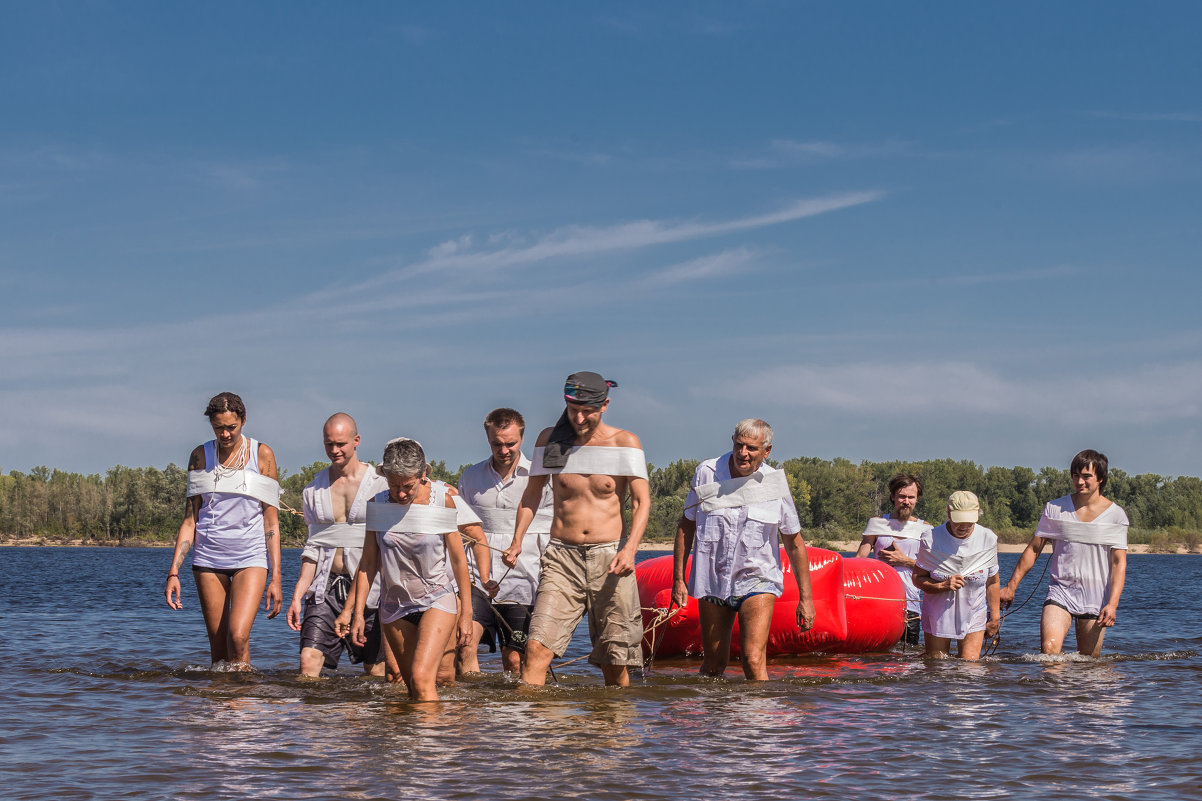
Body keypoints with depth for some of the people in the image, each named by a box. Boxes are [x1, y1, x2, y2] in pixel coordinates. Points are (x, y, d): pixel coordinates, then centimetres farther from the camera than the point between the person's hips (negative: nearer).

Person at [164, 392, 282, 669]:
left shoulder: (262, 455, 1)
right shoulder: (200, 456, 7)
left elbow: (271, 522, 2)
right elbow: (190, 519, 9)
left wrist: (276, 577, -3)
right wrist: (173, 572, 2)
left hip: (250, 556, -2)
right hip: (208, 558, 2)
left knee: (238, 636, -19)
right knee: (218, 646, 2)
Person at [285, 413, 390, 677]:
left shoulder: (379, 484, 0)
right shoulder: (314, 490, 12)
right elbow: (313, 547, 14)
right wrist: (297, 596, 6)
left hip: (368, 586, -3)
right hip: (326, 586, 3)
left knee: (376, 670, -1)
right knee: (309, 661, -12)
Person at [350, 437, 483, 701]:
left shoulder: (442, 500, -11)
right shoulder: (378, 504, -4)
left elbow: (458, 558, -4)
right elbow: (368, 563, 3)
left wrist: (466, 612, -2)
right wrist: (358, 612, 0)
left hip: (437, 598, -4)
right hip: (395, 604, 4)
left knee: (422, 679, -21)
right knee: (412, 688, 9)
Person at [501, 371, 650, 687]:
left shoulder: (624, 442, 1)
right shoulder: (550, 439, 7)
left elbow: (642, 501, -3)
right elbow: (532, 493, 18)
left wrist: (630, 548, -19)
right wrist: (517, 541, 6)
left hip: (609, 557, -1)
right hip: (562, 556, 1)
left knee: (615, 661, 2)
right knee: (537, 646, -16)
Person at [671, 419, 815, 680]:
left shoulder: (775, 483, -5)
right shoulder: (706, 473, -3)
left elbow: (794, 543, 3)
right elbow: (686, 526, 7)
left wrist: (805, 597, 2)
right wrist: (678, 579, 3)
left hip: (756, 581, -1)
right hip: (712, 581, 2)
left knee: (754, 661, -17)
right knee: (713, 665, 9)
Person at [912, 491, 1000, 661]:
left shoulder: (988, 539, -6)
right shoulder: (931, 540, -11)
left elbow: (992, 581, 4)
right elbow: (917, 578, -7)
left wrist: (995, 616, 5)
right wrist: (943, 585, -24)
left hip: (973, 615, 0)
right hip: (938, 614, 0)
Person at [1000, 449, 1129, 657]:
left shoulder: (1115, 515, 1)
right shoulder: (1056, 509, 5)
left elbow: (1119, 563, -3)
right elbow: (1033, 549, 11)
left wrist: (1112, 604, -14)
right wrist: (1011, 587, 9)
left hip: (1096, 597, 0)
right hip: (1060, 591, 0)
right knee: (1049, 648, -22)